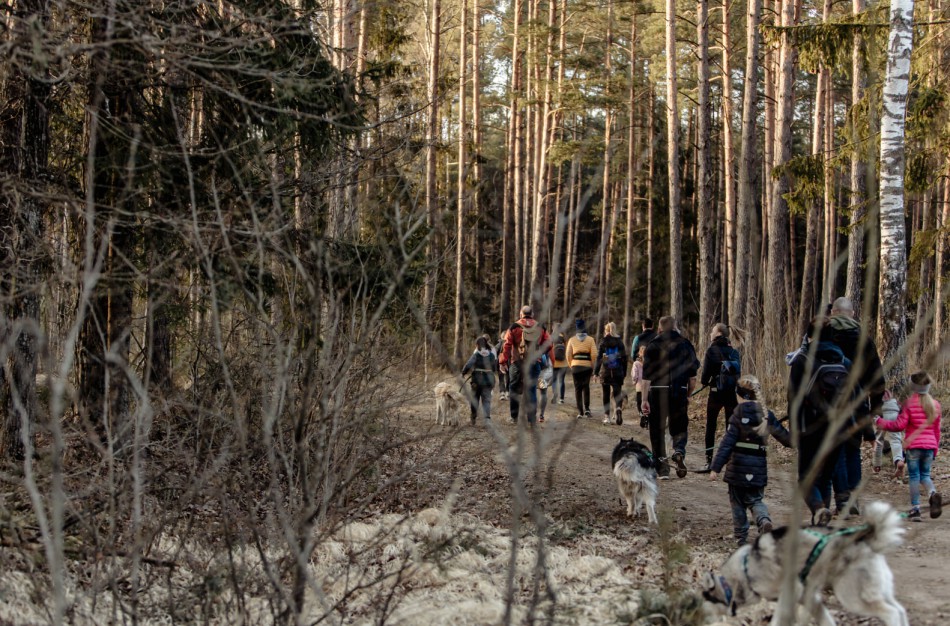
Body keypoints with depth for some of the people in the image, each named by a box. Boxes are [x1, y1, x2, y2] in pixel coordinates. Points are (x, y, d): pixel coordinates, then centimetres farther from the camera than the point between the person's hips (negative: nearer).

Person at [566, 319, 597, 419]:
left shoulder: (572, 340, 3)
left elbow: (568, 355, 0)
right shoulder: (590, 339, 0)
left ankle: (580, 412, 2)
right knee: (586, 387, 15)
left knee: (578, 388, 6)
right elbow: (594, 354, -6)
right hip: (587, 366, 0)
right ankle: (587, 408, 2)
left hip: (575, 366, 0)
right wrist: (593, 366, 5)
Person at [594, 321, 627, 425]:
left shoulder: (603, 342, -4)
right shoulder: (619, 342, 3)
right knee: (617, 393, 5)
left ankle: (607, 416, 9)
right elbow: (624, 358, 4)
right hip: (617, 372, 1)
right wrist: (624, 373, 11)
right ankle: (619, 408, -25)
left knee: (606, 395, 9)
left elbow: (598, 358, -7)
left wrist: (596, 372, -3)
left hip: (605, 372, -1)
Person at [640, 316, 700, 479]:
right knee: (679, 426, 14)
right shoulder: (686, 345, 8)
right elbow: (693, 376, 9)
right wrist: (688, 395, 20)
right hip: (680, 392, 2)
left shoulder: (653, 345, -1)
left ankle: (662, 468, 5)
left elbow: (646, 376, -6)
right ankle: (679, 451, -15)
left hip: (658, 391, -2)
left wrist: (644, 399, -6)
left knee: (657, 429, 7)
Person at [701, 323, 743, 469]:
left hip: (716, 393, -4)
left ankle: (709, 460, 1)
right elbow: (739, 372, 7)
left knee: (710, 426, 6)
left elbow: (706, 371, -11)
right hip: (732, 393, 4)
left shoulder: (712, 350, -7)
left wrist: (704, 381, 11)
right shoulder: (734, 352, 6)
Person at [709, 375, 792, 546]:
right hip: (758, 466, 3)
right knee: (756, 500, 15)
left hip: (738, 465, -3)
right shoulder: (767, 414, 3)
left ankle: (741, 538, 12)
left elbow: (727, 443, -12)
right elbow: (782, 435, 13)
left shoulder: (738, 415, -9)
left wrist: (715, 467, -12)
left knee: (737, 502, 11)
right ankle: (764, 520, -16)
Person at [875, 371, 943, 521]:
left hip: (913, 445, -4)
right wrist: (935, 449, 21)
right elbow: (937, 429, 12)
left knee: (914, 476, 4)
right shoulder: (935, 405, 7)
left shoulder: (909, 404, -8)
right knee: (925, 474, 15)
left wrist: (880, 422, 2)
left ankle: (915, 508, 0)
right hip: (929, 445, 4)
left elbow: (900, 425, -9)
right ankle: (933, 493, -16)